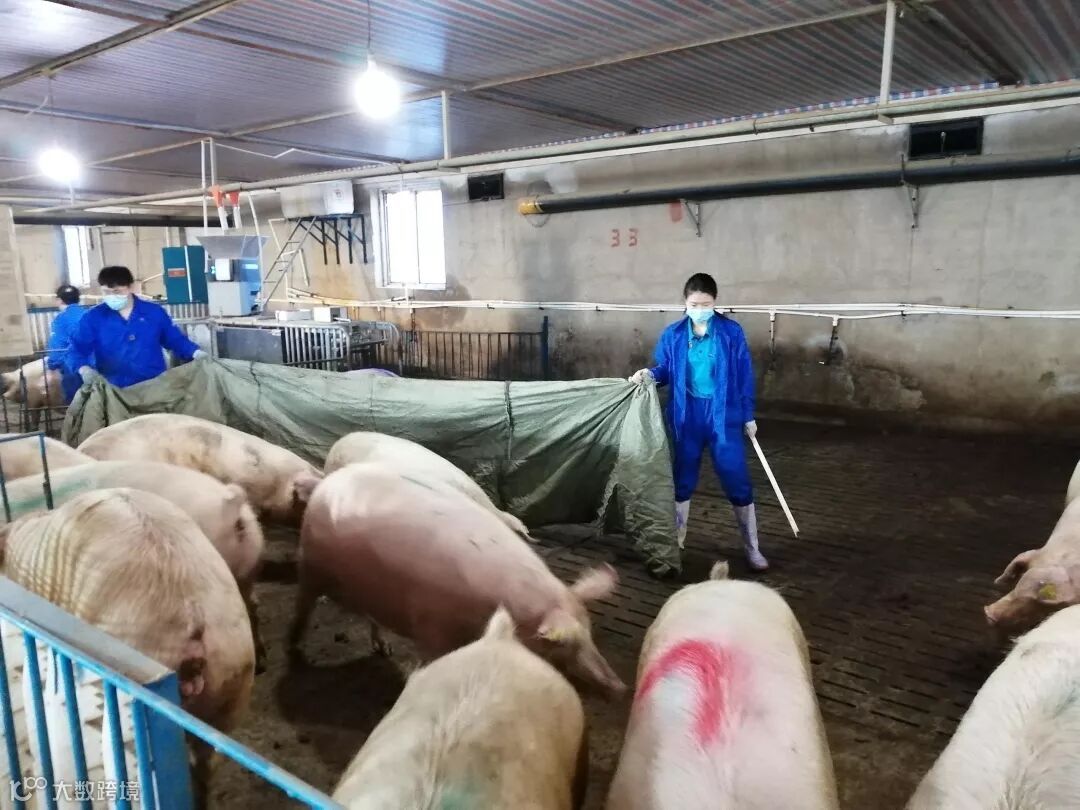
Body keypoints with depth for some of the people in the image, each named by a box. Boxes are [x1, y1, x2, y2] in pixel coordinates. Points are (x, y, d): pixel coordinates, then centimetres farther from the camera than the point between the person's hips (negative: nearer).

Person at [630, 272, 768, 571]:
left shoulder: (732, 332, -4)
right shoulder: (673, 335, 0)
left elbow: (745, 375, 0)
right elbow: (666, 370, 8)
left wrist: (749, 415, 1)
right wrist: (649, 374, -15)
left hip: (724, 415, -1)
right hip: (687, 415, 2)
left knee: (738, 481, 3)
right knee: (683, 480, 11)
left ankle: (751, 547, 18)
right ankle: (676, 541, 27)